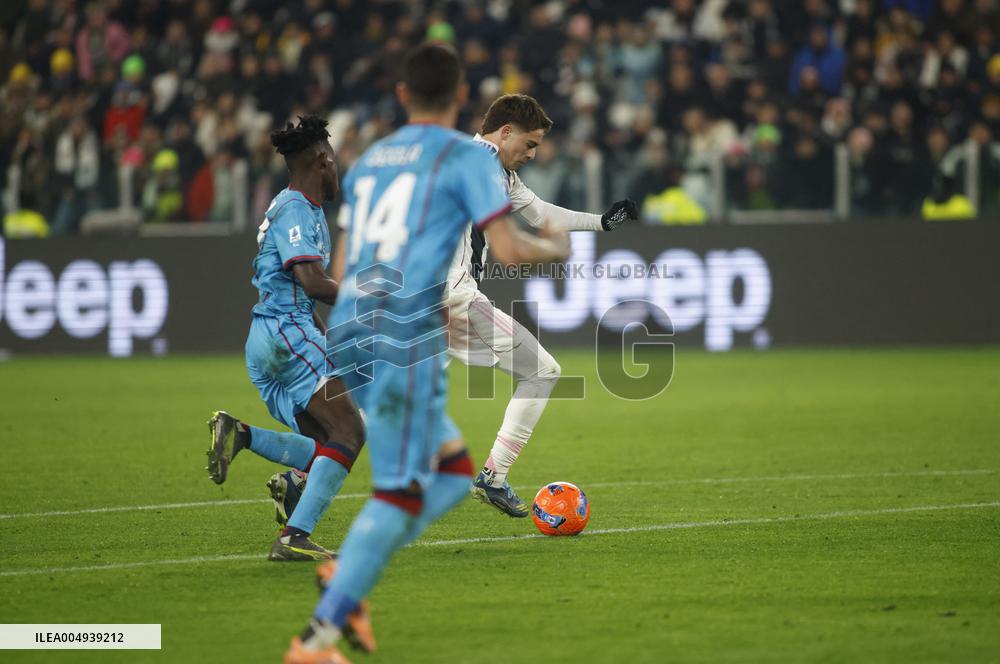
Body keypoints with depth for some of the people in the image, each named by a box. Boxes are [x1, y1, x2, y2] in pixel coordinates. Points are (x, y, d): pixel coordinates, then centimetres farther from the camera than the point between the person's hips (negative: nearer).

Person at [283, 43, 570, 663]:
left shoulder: (368, 159, 20)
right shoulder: (469, 156, 0)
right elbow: (509, 248, -8)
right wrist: (557, 247, 14)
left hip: (349, 333, 8)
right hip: (407, 341, -7)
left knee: (455, 471, 16)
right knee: (401, 491, -6)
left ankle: (350, 572, 0)